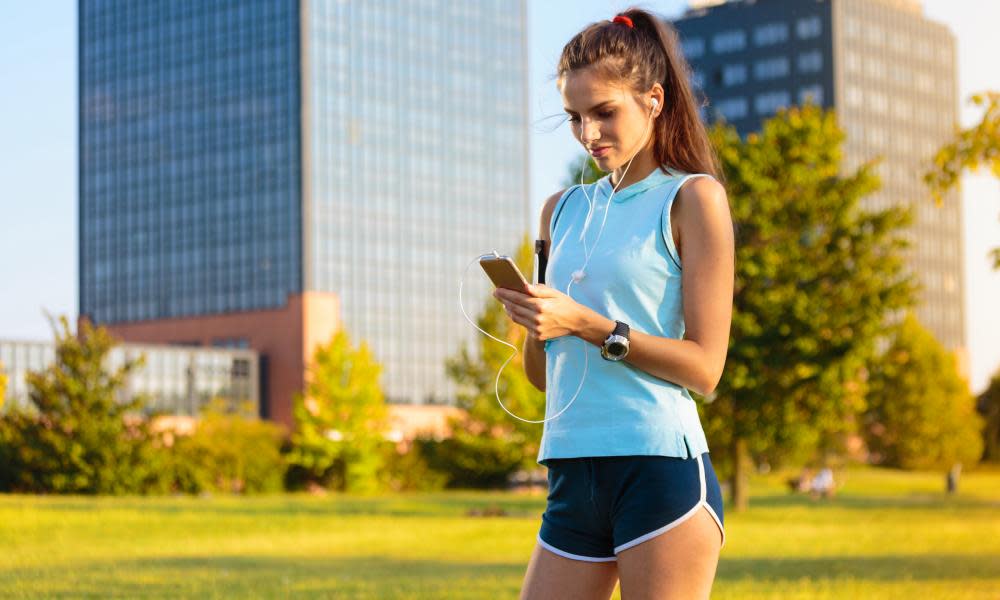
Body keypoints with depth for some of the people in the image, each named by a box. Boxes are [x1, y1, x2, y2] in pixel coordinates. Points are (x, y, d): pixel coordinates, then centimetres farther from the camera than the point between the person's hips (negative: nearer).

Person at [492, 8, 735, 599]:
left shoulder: (692, 197, 0)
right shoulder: (563, 210, 17)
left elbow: (704, 367, -7)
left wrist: (586, 324, -15)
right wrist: (535, 326, -2)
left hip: (661, 468, -6)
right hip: (573, 479, 6)